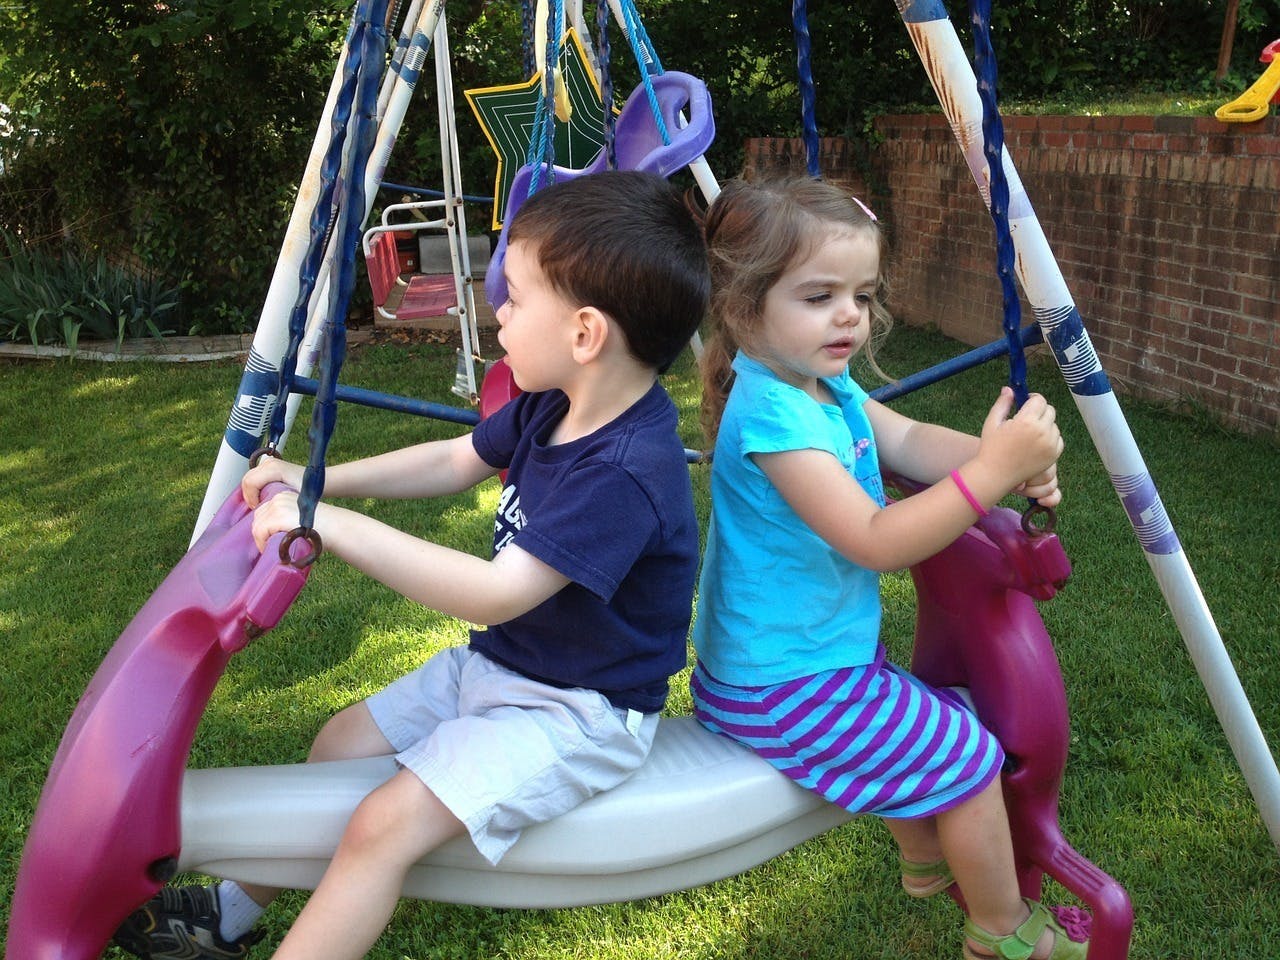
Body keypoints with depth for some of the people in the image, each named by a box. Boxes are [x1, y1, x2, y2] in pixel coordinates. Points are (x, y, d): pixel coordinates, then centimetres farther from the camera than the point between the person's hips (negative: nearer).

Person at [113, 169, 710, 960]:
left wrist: (337, 525, -35)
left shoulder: (627, 472, -32)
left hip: (578, 713, -10)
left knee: (386, 822, -22)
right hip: (499, 663, 10)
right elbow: (457, 461, 14)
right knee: (344, 743, 14)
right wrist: (318, 481, 5)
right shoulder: (552, 408, -1)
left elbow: (497, 594, -36)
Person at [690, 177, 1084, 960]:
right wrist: (991, 471, -34)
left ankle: (927, 859, 51)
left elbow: (908, 441, 2)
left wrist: (1012, 461, -16)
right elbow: (876, 541, -32)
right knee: (969, 756, 0)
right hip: (784, 689, -10)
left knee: (918, 723, 29)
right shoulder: (771, 414, -29)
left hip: (823, 650, 10)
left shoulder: (825, 382, 2)